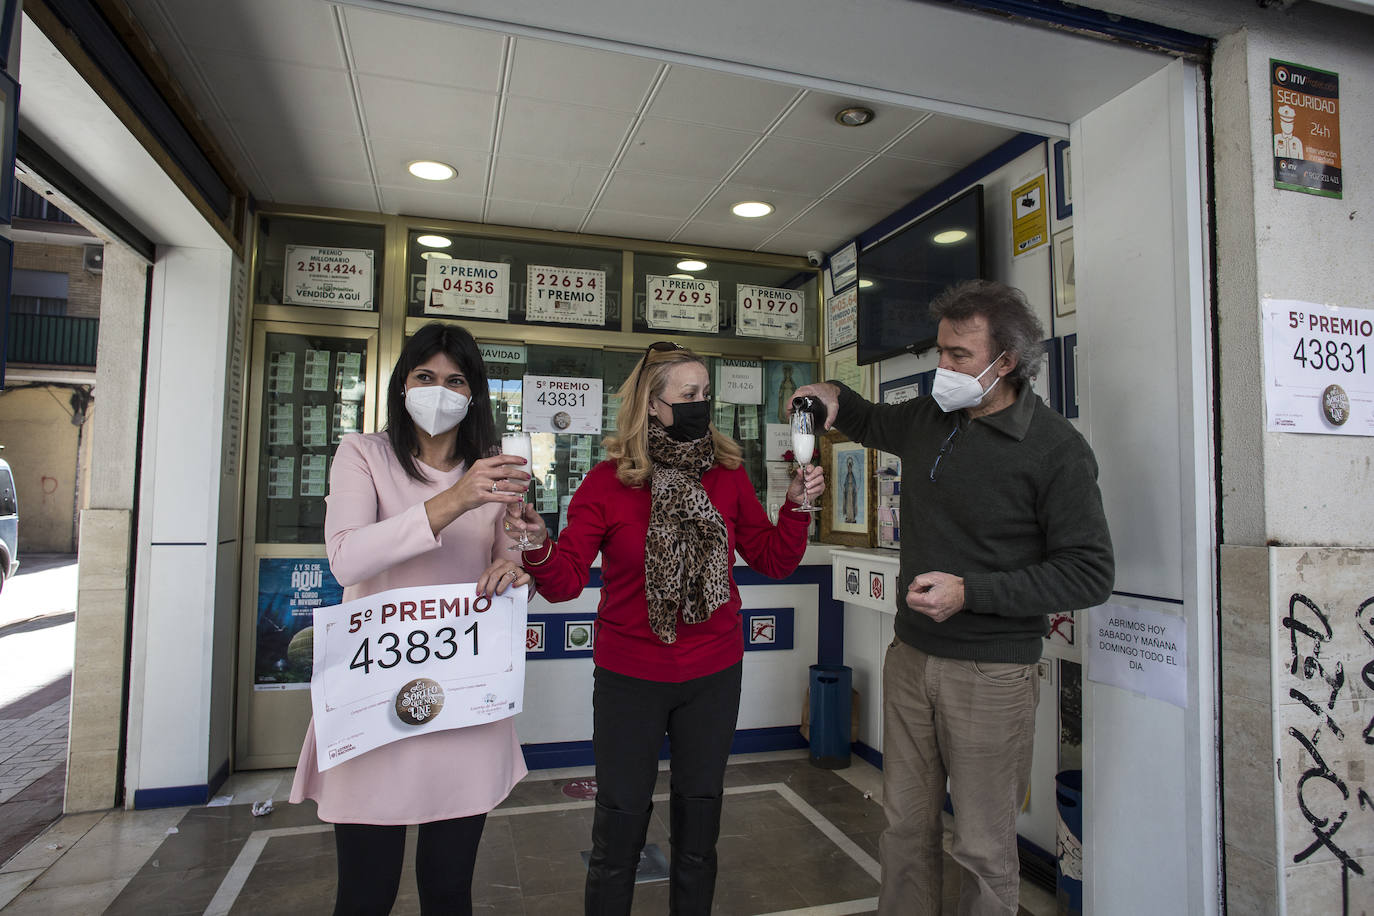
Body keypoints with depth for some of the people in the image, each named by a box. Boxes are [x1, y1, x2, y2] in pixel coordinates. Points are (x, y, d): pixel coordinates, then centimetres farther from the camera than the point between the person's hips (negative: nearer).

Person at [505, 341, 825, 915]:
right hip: (629, 675, -2)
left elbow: (773, 562, 1)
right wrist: (539, 548, -31)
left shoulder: (727, 475, -2)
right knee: (620, 823, 10)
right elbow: (566, 582, -11)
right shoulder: (607, 482, -10)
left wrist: (796, 507, -14)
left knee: (699, 819, 19)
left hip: (714, 674, 3)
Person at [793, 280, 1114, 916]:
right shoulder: (927, 418, 6)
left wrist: (970, 592, -20)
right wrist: (836, 400, 6)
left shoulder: (1057, 448, -12)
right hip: (910, 656, 5)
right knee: (905, 825, 16)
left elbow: (1089, 574, -13)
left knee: (984, 845, 8)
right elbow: (874, 422, 29)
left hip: (991, 673, -5)